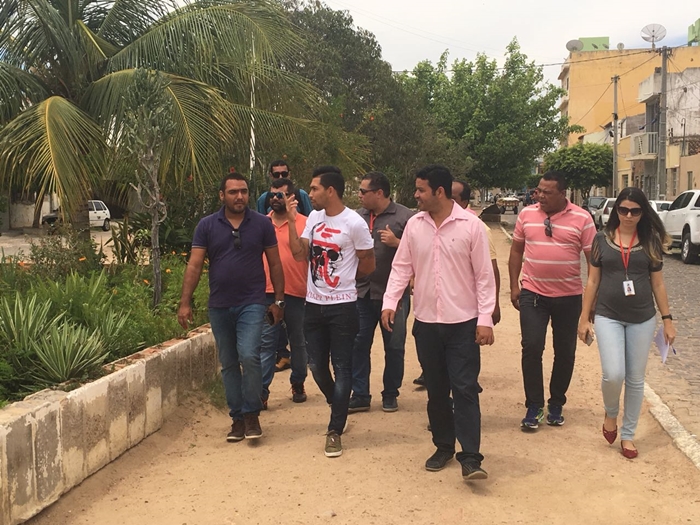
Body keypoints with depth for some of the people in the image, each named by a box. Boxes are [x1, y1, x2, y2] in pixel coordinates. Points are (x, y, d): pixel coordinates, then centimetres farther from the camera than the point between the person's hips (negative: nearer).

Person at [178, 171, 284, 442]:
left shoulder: (262, 223, -1)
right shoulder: (207, 225, 1)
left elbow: (275, 263, 4)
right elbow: (194, 265, -1)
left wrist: (278, 300, 2)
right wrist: (185, 303, -7)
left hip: (252, 303, -2)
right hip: (219, 306, 2)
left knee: (249, 355, -18)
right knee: (229, 365, 10)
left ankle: (251, 414, 0)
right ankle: (237, 418, 21)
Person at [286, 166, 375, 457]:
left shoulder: (354, 223, -13)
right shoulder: (314, 218, 6)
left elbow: (368, 264, -5)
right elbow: (300, 254, 3)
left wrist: (343, 278, 7)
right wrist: (292, 222, -5)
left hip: (342, 306, -6)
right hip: (314, 304, 6)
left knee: (341, 368, 2)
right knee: (316, 365, 14)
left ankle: (335, 431, 9)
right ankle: (338, 407, 39)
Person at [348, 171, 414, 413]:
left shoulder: (405, 217, -6)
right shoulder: (358, 217, 8)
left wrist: (396, 242, -21)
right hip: (362, 293, 4)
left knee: (394, 347, 8)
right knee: (359, 344, 5)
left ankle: (390, 395, 23)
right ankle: (360, 396, 15)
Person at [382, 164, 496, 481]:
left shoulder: (470, 225, -8)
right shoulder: (414, 225, 3)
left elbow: (484, 276, -6)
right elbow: (401, 267, 7)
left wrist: (485, 318, -10)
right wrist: (390, 302, -7)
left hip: (463, 323, -4)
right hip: (426, 322, 4)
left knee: (465, 389, -4)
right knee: (436, 390, 13)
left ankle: (470, 457, 1)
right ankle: (443, 447, 27)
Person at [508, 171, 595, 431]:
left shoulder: (582, 219, -7)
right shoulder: (526, 214, 0)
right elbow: (516, 250, 9)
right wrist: (514, 286, 5)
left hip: (568, 297, 0)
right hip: (532, 293, 1)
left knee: (565, 352, 10)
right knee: (531, 348, -5)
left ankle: (556, 405, 26)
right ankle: (534, 407, 6)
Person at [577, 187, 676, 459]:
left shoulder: (650, 242, 2)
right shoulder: (602, 239, 0)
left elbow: (657, 284, 7)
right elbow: (592, 281, 3)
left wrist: (667, 318, 4)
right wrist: (584, 318, 1)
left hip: (642, 319, 1)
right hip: (608, 317, -1)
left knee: (635, 379, 7)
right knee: (613, 375, -13)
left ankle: (628, 434, 22)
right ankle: (610, 414, 19)